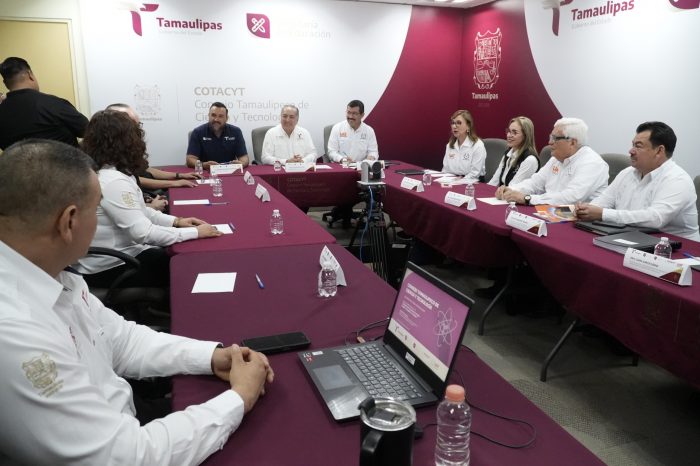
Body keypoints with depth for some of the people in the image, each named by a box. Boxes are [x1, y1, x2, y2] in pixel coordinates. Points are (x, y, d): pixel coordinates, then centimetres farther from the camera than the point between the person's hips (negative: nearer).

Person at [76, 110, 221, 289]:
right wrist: (195, 232, -22)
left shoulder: (107, 172, 4)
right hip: (108, 270, -9)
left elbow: (138, 212, 13)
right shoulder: (113, 182, -27)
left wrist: (176, 221, 2)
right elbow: (143, 233, -29)